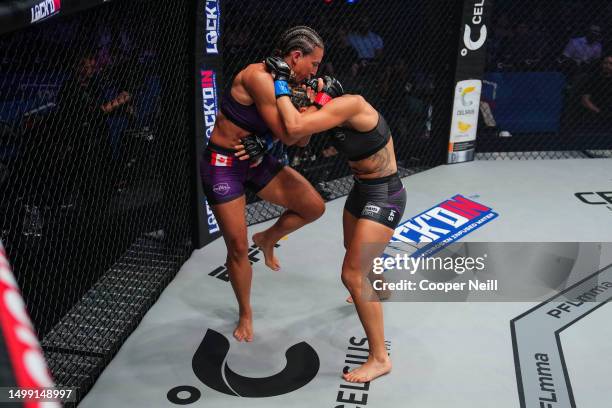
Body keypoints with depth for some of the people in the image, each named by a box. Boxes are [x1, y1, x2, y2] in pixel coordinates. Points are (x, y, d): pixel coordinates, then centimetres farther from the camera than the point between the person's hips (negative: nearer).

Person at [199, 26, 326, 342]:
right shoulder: (258, 77, -25)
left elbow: (300, 141, 4)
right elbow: (286, 136, -25)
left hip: (257, 161, 7)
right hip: (223, 165, -7)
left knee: (314, 206, -3)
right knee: (238, 248, 1)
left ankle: (267, 239, 25)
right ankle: (245, 313, 25)